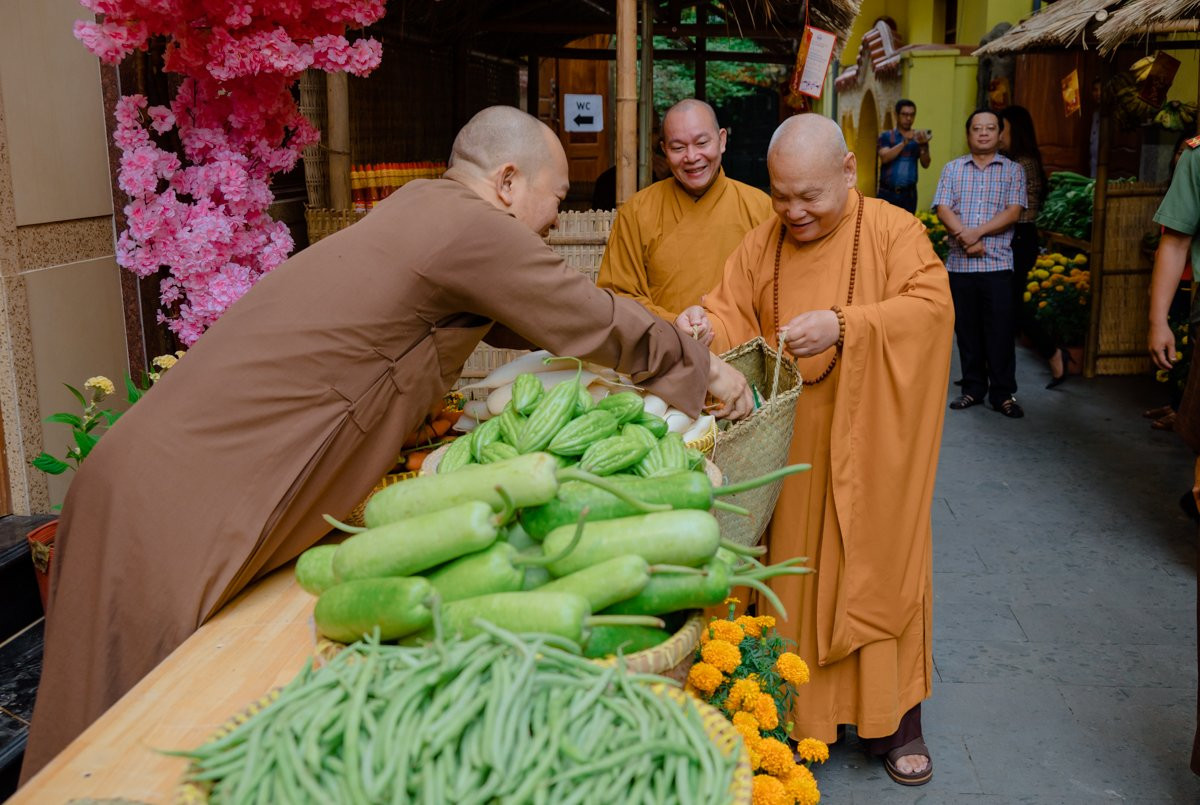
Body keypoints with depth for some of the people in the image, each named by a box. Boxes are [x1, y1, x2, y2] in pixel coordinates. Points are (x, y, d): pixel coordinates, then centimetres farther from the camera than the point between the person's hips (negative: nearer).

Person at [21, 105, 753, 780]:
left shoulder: (422, 208, 13)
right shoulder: (471, 227, -15)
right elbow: (599, 326, -4)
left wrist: (666, 339, 30)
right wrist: (704, 368, 13)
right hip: (185, 508, -9)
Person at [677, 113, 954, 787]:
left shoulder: (893, 231, -5)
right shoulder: (762, 245, 5)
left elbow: (932, 306, -16)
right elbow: (735, 313, 7)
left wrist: (844, 325, -29)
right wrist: (707, 322, -16)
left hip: (870, 443, -2)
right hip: (790, 446, 3)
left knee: (880, 568, 7)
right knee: (793, 571, 8)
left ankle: (895, 719, 23)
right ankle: (801, 710, 24)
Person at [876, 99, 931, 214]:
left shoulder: (918, 138, 8)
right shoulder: (886, 136, 3)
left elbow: (925, 164, -2)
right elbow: (885, 158, -13)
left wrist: (924, 145, -20)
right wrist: (904, 142, -22)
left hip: (908, 194, 2)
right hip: (887, 193, -1)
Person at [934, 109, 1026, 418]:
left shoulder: (1013, 170, 7)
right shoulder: (952, 169, 11)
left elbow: (1013, 211, -4)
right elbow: (942, 208, -1)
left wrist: (977, 232, -16)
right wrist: (965, 237, -15)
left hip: (997, 264, -2)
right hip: (959, 263, 2)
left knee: (1000, 331, -3)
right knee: (966, 329, 7)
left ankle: (1003, 394, 5)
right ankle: (973, 389, 17)